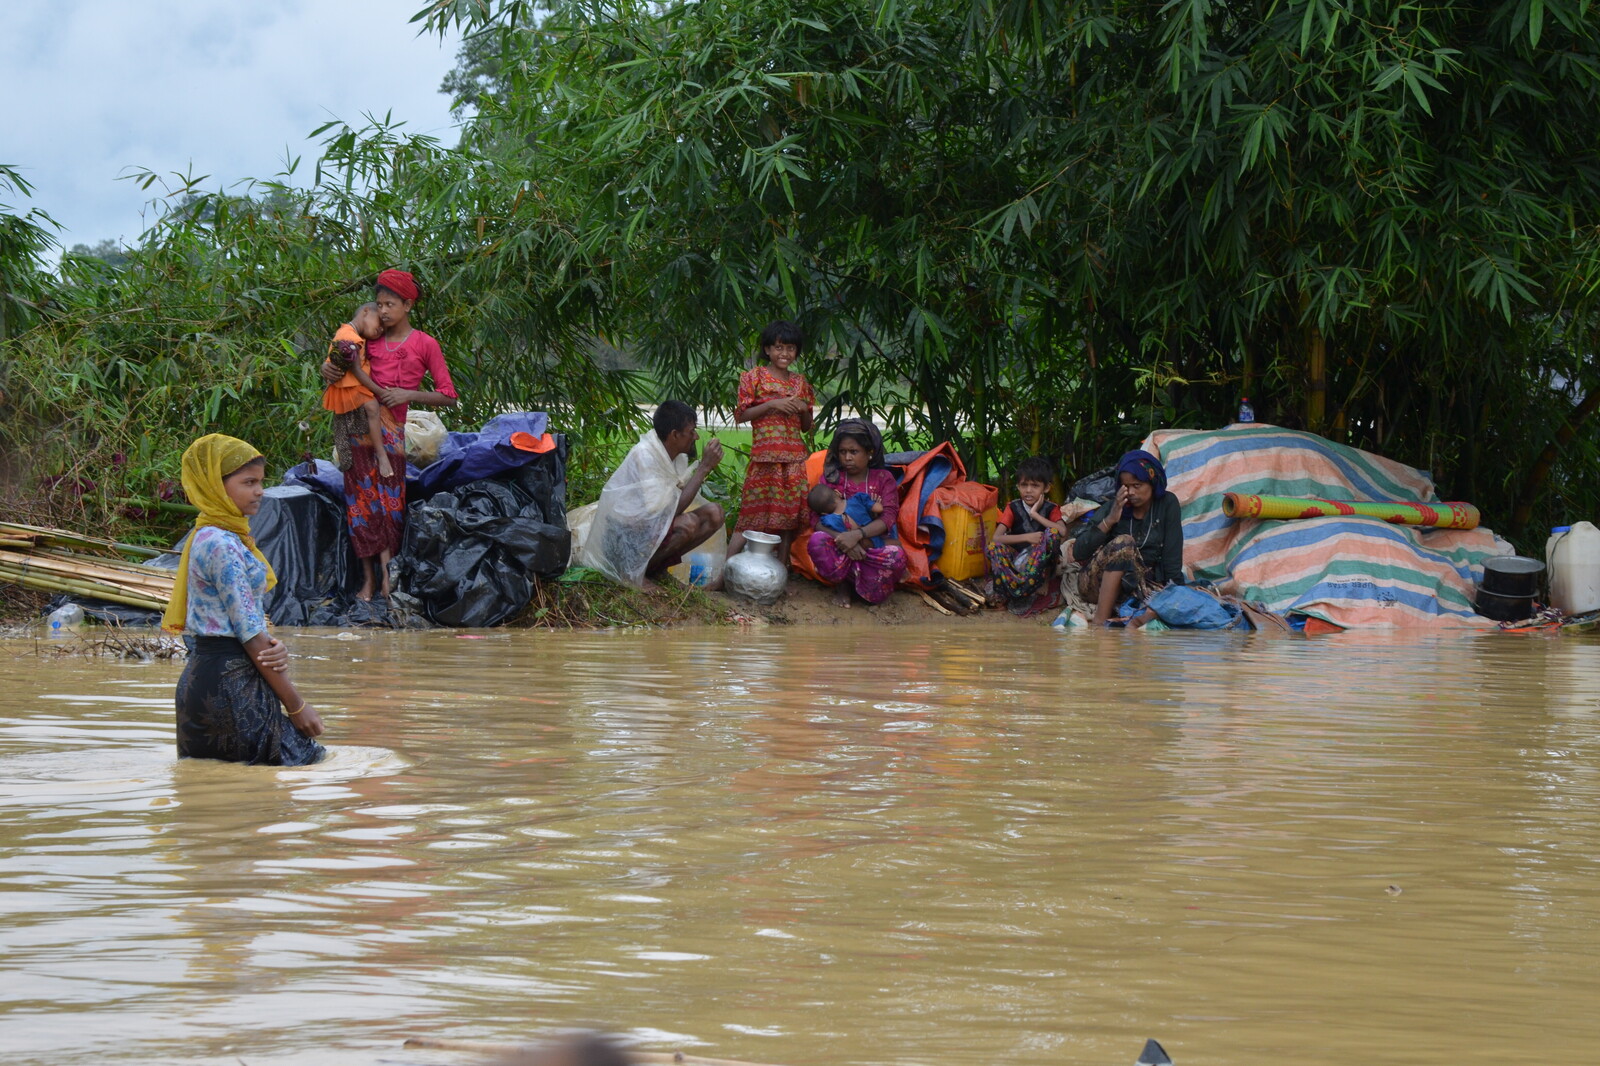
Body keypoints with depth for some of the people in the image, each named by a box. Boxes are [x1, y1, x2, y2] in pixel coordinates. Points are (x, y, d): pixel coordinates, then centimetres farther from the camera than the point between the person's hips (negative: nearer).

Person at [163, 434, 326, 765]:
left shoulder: (210, 538, 16)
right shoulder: (221, 545, -16)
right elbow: (248, 632, -16)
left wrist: (274, 649, -10)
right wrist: (296, 706, -12)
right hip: (228, 684, -10)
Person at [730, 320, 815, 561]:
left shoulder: (800, 383, 15)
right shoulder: (755, 376, 2)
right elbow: (740, 415, -4)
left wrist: (804, 409, -2)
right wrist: (772, 404, -12)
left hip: (794, 458, 4)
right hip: (764, 456, -4)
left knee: (789, 514, 1)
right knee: (753, 514, -9)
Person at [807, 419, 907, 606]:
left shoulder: (883, 478, 6)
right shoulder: (831, 477, 7)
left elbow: (887, 518, -10)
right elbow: (818, 520, -4)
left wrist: (857, 535, -29)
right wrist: (842, 538, -26)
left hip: (873, 544, 0)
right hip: (840, 545, 0)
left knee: (896, 555, -35)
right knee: (817, 541, -34)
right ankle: (842, 585, -10)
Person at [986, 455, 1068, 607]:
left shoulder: (1051, 509, 2)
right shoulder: (1013, 508, 3)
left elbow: (1063, 532, -20)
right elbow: (996, 537, -12)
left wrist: (1035, 514, -14)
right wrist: (1027, 537, -20)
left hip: (1040, 561, 0)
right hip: (1015, 558, 0)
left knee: (1052, 533, -28)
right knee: (992, 547, -27)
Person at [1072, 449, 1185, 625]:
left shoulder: (1167, 504, 2)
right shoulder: (1115, 507, 0)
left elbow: (1172, 558, -4)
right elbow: (1078, 553, -8)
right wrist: (1109, 520, -15)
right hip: (1097, 583, 0)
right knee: (1123, 542, -33)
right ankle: (1100, 622, -36)